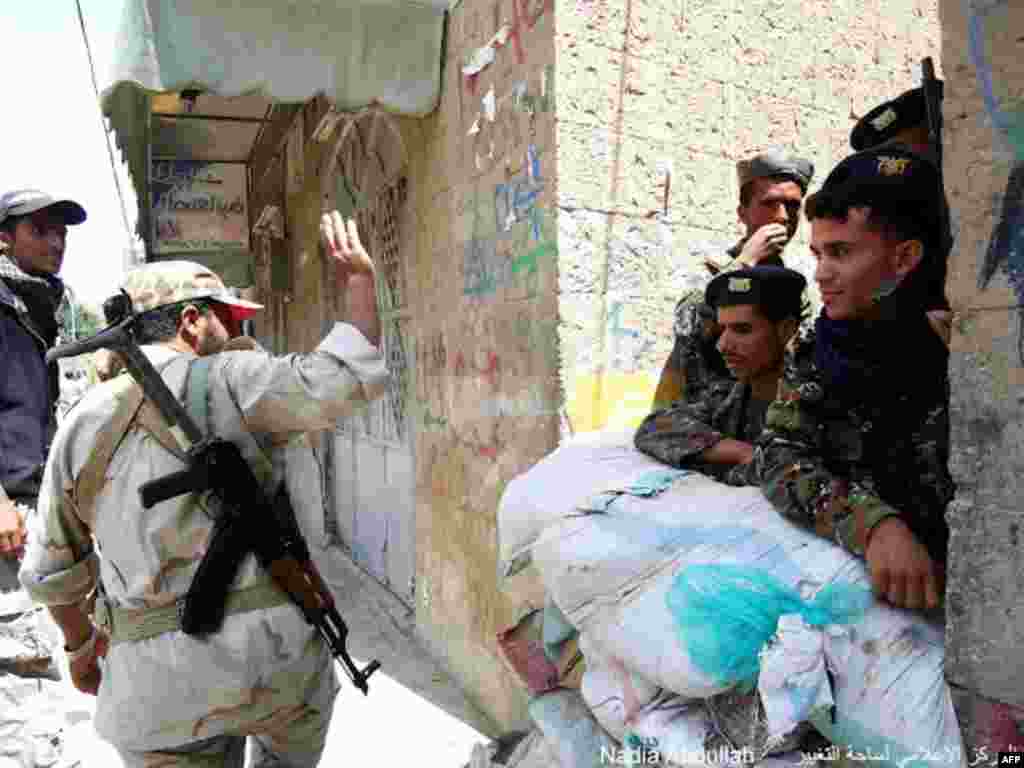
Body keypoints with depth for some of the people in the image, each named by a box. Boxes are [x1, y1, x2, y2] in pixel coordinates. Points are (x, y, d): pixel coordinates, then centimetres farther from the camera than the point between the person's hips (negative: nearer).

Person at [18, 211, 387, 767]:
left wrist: (80, 641, 29)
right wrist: (357, 280, -13)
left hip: (155, 678, 4)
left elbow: (50, 569, 13)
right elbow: (347, 380, -26)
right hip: (272, 646, -3)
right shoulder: (227, 380, -11)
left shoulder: (81, 425, 5)